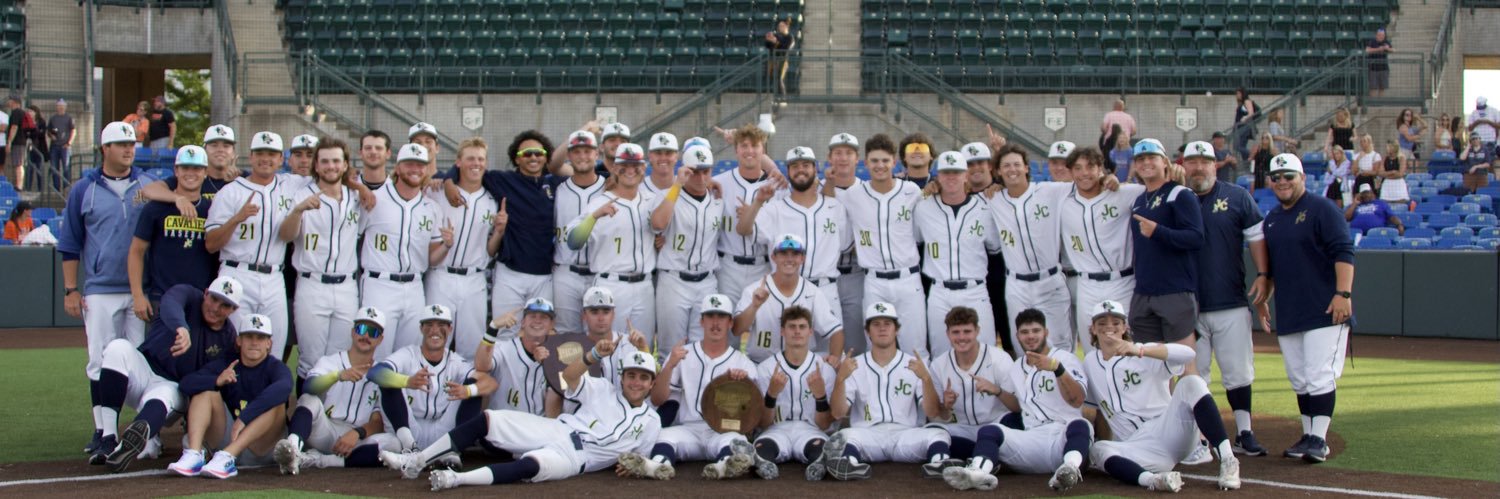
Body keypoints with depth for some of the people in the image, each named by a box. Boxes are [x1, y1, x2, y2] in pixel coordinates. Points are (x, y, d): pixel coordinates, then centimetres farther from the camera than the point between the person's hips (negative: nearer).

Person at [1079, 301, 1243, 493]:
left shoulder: (1146, 357, 3)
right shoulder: (1090, 364, 16)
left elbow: (1188, 354, -18)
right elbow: (1095, 409, 25)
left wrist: (1140, 351, -33)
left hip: (1170, 431, -2)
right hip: (1137, 451, 2)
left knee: (1191, 383, -27)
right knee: (1097, 450, -30)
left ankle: (1227, 460, -36)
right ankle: (1150, 479, -55)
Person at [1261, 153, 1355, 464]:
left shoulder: (1322, 210, -5)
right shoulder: (1271, 219, 16)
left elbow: (1344, 253, -14)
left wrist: (1343, 293, -23)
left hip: (1325, 312, -7)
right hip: (1287, 315, 7)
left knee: (1319, 376, -10)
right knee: (1299, 379, 10)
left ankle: (1319, 439, -8)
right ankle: (1308, 436, 17)